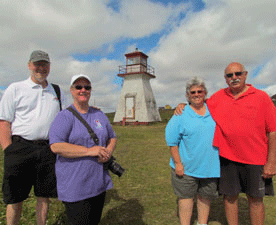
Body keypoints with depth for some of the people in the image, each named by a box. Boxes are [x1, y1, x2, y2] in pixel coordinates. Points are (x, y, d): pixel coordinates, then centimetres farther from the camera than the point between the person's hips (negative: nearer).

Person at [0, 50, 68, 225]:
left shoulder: (58, 92, 14)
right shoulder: (15, 89, 5)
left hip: (49, 150, 3)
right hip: (21, 147, -2)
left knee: (45, 195, 12)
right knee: (16, 198, 7)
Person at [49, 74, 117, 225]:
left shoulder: (99, 115, 10)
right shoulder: (65, 116, -8)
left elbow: (112, 137, 15)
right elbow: (56, 146, -20)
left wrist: (108, 151, -7)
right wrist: (89, 151, -23)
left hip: (99, 182, 6)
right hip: (74, 186, -5)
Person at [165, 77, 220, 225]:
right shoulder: (181, 115, -8)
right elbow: (172, 141, -8)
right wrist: (178, 163, -11)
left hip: (211, 166, 4)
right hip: (187, 167, -4)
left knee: (206, 196, 19)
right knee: (186, 196, 9)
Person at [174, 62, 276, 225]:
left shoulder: (261, 97, -4)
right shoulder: (218, 97, 3)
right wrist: (183, 106, -2)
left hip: (255, 159, -1)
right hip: (227, 157, 2)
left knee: (255, 198, 13)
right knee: (230, 196, 14)